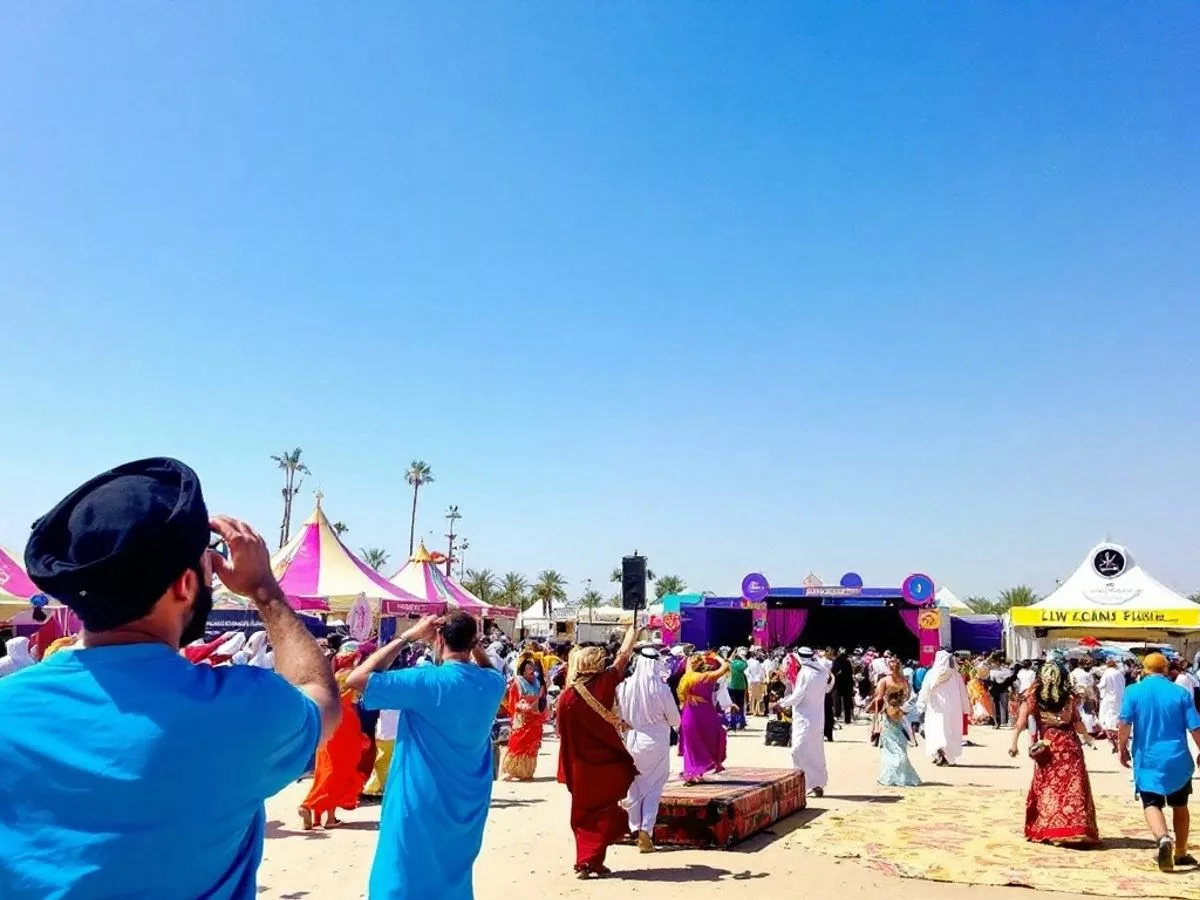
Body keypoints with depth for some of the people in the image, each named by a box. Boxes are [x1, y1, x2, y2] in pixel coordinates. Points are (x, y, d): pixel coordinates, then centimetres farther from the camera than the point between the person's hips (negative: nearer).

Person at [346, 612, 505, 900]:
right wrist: (471, 642, 7)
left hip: (421, 807, -6)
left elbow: (356, 679, -18)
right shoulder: (492, 684, -2)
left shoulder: (428, 681, -21)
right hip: (466, 808, 6)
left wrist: (408, 636, -14)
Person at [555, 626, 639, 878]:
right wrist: (632, 634, 18)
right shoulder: (605, 683, -11)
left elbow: (564, 735, -4)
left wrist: (566, 770, 8)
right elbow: (623, 658, 4)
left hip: (581, 766, 1)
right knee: (604, 813, 10)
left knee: (584, 814, 14)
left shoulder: (567, 697, -10)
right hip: (608, 763, 0)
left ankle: (584, 861, 12)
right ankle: (594, 861, 4)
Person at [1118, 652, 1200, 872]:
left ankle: (1164, 838, -26)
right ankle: (1181, 853, 28)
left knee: (1152, 804, 2)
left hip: (1148, 759, -2)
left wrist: (1122, 748, 5)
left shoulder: (1133, 691, -4)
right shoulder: (1181, 693, -3)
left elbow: (1125, 724, -9)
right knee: (1180, 806, 19)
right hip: (1178, 758, 2)